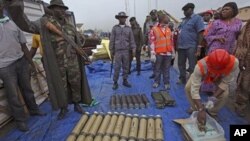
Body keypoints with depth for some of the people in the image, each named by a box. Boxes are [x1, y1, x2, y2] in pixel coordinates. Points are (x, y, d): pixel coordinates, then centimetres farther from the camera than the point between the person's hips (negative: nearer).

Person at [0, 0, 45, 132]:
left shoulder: (13, 23, 8)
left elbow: (23, 45, 10)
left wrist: (32, 64, 10)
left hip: (21, 62, 4)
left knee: (27, 88, 15)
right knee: (13, 94, 5)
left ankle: (33, 110, 33)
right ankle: (20, 119, 21)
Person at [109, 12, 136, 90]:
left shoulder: (129, 28, 9)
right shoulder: (115, 28, 6)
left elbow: (132, 40, 6)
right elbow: (112, 40, 4)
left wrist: (133, 49, -5)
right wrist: (111, 51, 0)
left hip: (126, 51, 2)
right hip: (117, 51, -2)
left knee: (126, 67, 7)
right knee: (117, 67, -2)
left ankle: (125, 81, 19)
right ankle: (115, 82, 9)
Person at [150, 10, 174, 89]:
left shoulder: (168, 29, 11)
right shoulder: (154, 29, -5)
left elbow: (171, 40, 16)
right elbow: (152, 42, -9)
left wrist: (173, 51, 14)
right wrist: (153, 53, -13)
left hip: (168, 53, 4)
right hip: (159, 53, -3)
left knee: (166, 69, 9)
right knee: (158, 68, 9)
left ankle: (166, 83, 20)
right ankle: (156, 82, 23)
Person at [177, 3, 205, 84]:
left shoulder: (197, 18, -4)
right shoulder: (184, 20, 16)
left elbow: (200, 34, -11)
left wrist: (198, 47, -16)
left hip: (191, 47, -7)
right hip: (181, 46, 7)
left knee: (192, 67, 2)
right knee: (181, 64, 15)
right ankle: (182, 79, 31)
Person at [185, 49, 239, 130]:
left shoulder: (234, 63, -40)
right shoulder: (200, 66, -46)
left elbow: (225, 82, -26)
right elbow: (194, 89, -44)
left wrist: (213, 98, -36)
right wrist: (201, 109, -46)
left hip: (220, 78, 1)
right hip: (203, 75, -1)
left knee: (225, 94, -19)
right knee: (188, 88, -17)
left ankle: (212, 112, 10)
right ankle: (195, 108, 11)